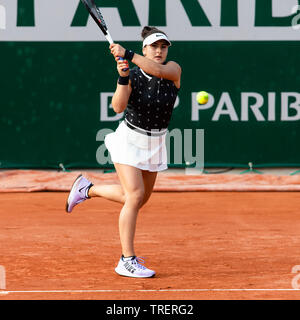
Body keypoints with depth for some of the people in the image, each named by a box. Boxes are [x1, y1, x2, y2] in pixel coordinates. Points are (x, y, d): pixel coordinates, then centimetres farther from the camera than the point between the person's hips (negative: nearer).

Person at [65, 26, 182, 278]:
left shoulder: (174, 69, -10)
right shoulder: (132, 75, -11)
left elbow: (158, 70, -34)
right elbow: (118, 107, -24)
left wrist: (127, 54, -41)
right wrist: (123, 78, -38)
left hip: (155, 143, 4)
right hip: (129, 140, -4)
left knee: (140, 198, 16)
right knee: (135, 196, -17)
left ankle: (87, 189, 37)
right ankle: (127, 261, -12)